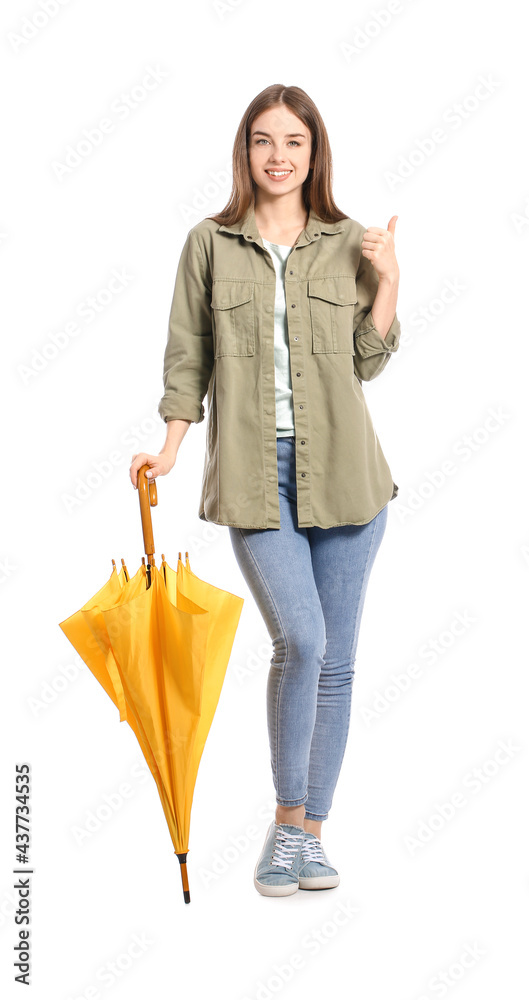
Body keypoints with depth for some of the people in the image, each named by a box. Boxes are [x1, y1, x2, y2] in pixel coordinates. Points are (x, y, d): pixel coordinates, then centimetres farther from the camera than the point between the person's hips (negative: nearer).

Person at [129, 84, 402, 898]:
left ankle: (313, 834, 20)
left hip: (344, 470, 2)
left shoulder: (349, 243, 8)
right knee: (299, 642, -16)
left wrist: (389, 282, -2)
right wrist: (170, 449, -1)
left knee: (336, 659, 5)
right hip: (254, 471, -2)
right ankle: (285, 823, 5)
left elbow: (367, 362, 9)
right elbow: (189, 356, 8)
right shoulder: (209, 243, 6)